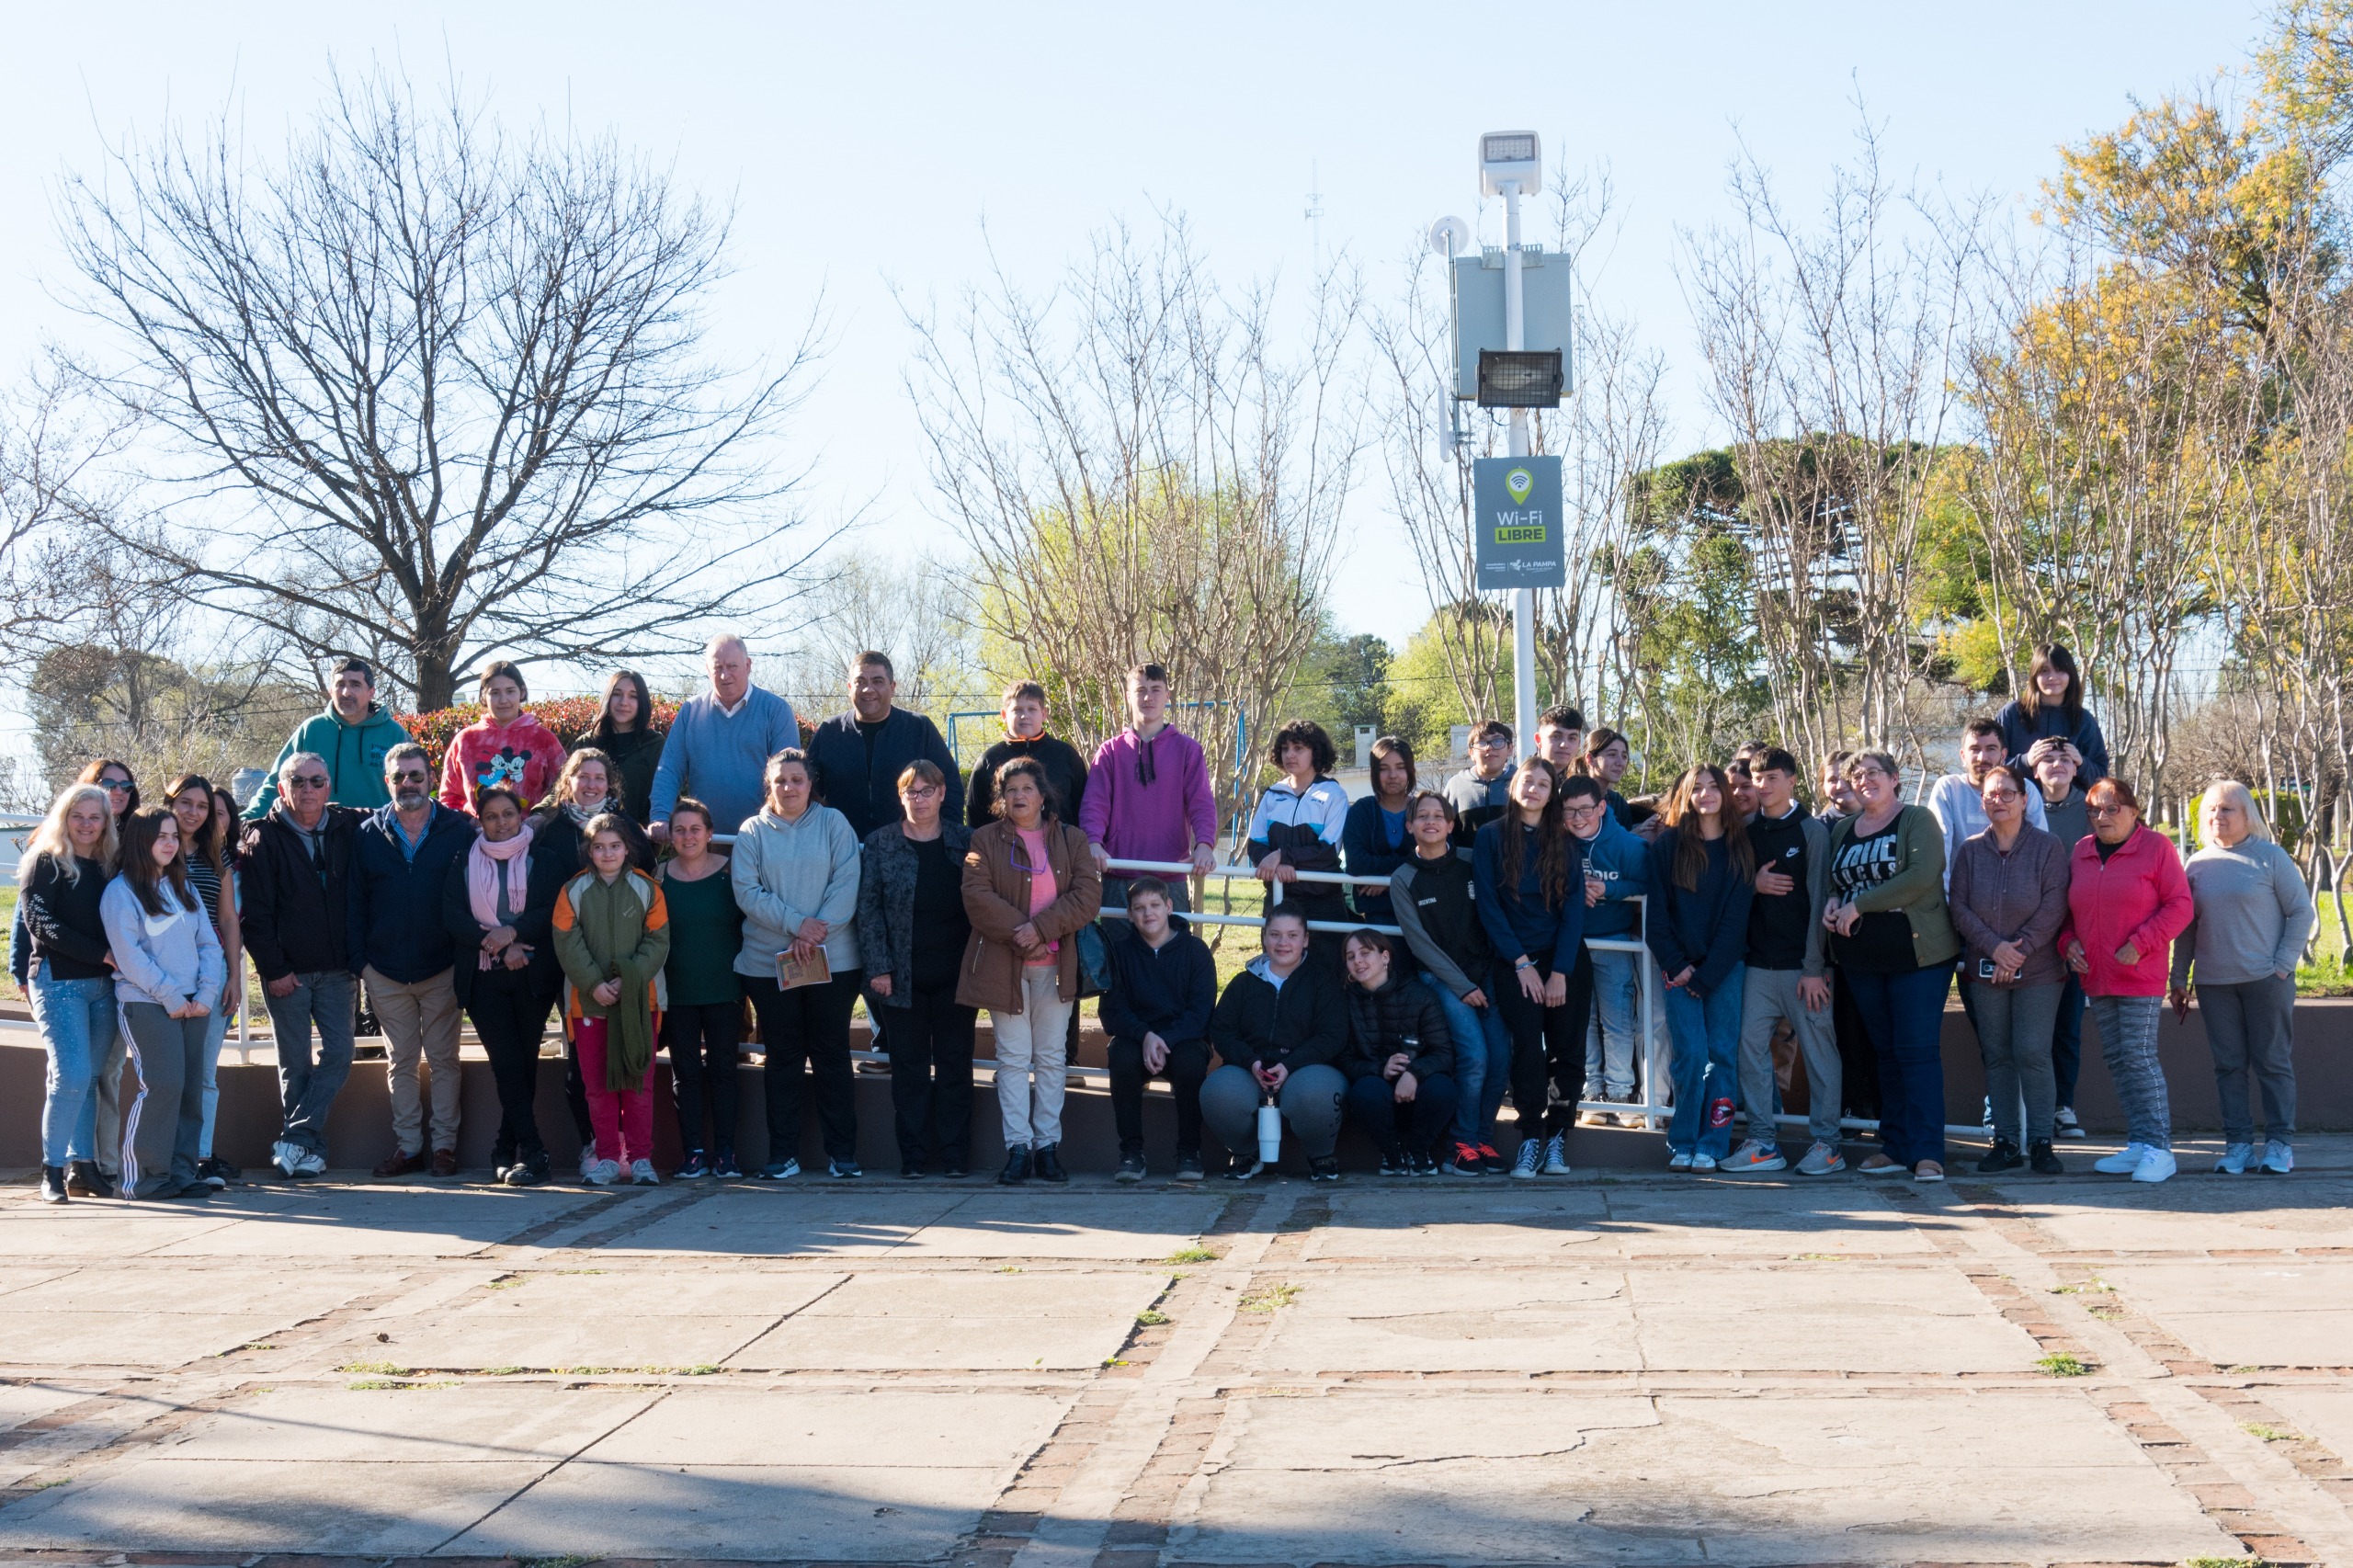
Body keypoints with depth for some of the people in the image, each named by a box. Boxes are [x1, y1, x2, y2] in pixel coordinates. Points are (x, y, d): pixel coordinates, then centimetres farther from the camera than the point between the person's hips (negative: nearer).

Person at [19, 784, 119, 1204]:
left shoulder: (109, 866, 14)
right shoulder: (45, 862, -1)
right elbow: (41, 925, -9)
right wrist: (101, 955, -14)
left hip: (102, 984, 5)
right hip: (58, 980, -5)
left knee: (90, 1078, 5)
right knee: (72, 1075, -13)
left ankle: (83, 1165, 9)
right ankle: (53, 1169, -5)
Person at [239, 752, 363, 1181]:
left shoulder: (350, 828, 6)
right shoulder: (264, 837, -2)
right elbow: (255, 913, -4)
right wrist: (272, 968, -9)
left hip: (336, 969, 2)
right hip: (286, 972, -2)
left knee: (338, 1054, -6)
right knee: (295, 1063, 2)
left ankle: (293, 1140, -1)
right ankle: (310, 1148, 8)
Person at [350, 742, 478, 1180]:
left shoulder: (459, 830, -1)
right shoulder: (367, 833, 5)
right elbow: (355, 903, 7)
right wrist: (361, 960, -1)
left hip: (442, 968, -2)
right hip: (386, 973, 2)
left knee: (443, 1060, 4)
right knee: (400, 1062, 8)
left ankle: (444, 1144, 11)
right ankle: (406, 1145, 14)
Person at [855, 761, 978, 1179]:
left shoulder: (965, 842, 5)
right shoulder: (881, 843, 3)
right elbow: (868, 908, 0)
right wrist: (878, 967, -7)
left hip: (955, 975, 0)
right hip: (903, 977, 0)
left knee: (954, 1064, 5)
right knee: (909, 1066, 5)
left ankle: (954, 1155, 11)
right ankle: (913, 1154, 11)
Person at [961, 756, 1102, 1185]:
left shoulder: (1071, 840, 9)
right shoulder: (986, 840, 6)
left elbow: (1088, 895, -3)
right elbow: (977, 896, -6)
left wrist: (1041, 929, -14)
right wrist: (1018, 933, -16)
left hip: (1056, 965, 1)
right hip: (1002, 965, -1)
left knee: (1051, 1057, 5)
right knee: (1013, 1058, -1)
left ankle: (1048, 1146, 10)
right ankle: (1018, 1148, 0)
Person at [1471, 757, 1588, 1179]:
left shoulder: (1564, 843, 7)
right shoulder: (1491, 837, 3)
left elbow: (1574, 907, 1)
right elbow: (1488, 904, -2)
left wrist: (1560, 971, -9)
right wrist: (1522, 963, -8)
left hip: (1565, 960, 2)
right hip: (1515, 962, -2)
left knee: (1568, 1049, -1)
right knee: (1527, 1047, -12)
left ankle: (1558, 1134, 8)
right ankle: (1530, 1137, -5)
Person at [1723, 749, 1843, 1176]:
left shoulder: (1812, 832, -1)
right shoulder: (1747, 832, 11)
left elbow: (1818, 900, -6)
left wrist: (1814, 968, -11)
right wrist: (1753, 883, -5)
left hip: (1801, 964, -4)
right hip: (1758, 963, 4)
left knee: (1818, 1049, -1)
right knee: (1750, 1045, 0)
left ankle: (1826, 1143, 6)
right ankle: (1763, 1143, 7)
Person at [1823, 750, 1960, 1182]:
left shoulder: (1918, 820, -4)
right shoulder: (1842, 831, 14)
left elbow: (1922, 876, -18)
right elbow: (1834, 881, 25)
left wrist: (1859, 905, -18)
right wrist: (1833, 902, 0)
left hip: (1916, 953, -6)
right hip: (1861, 959, 6)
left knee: (1918, 1052, -8)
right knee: (1885, 1052, 10)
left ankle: (1927, 1152, -7)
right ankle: (1895, 1146, 16)